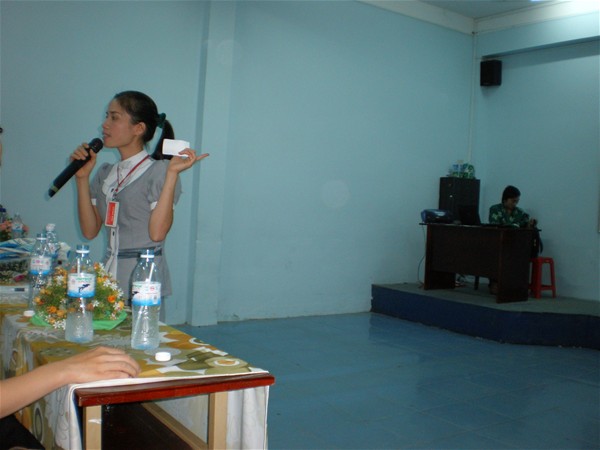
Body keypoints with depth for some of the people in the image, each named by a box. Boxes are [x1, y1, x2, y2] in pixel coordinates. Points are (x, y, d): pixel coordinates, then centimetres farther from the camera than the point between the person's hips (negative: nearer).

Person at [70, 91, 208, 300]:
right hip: (109, 275, 6)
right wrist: (82, 177, 2)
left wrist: (172, 174, -20)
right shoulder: (105, 173, 13)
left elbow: (157, 233, -19)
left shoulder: (158, 171, -7)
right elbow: (89, 231, 5)